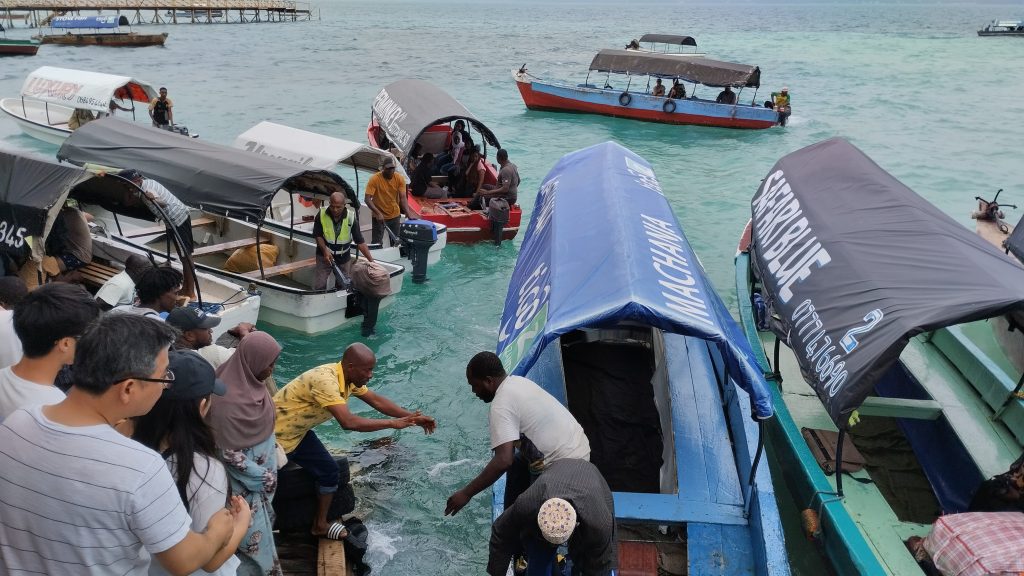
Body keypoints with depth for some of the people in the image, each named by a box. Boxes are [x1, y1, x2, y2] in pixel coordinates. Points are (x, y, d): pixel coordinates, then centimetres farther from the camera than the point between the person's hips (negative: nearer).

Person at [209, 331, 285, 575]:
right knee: (252, 536, 7)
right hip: (245, 483, -8)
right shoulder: (227, 399, -30)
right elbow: (228, 452, -24)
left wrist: (268, 472, 11)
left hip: (262, 472, 8)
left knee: (261, 529, 21)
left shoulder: (251, 382, -5)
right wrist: (263, 477, -14)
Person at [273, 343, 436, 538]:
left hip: (296, 430, 9)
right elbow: (348, 422, -40)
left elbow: (376, 400, 2)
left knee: (328, 470, 6)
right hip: (276, 434, -9)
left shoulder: (349, 378, -6)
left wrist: (412, 417, -7)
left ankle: (320, 524, 18)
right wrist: (393, 423, -33)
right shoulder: (324, 381, -34)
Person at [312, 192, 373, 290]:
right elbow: (318, 236, -5)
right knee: (319, 286, -2)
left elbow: (360, 241, -12)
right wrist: (325, 251, -22)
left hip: (344, 257, 1)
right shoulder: (321, 215, -14)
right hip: (324, 256, -1)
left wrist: (371, 260, -17)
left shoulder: (351, 218, -14)